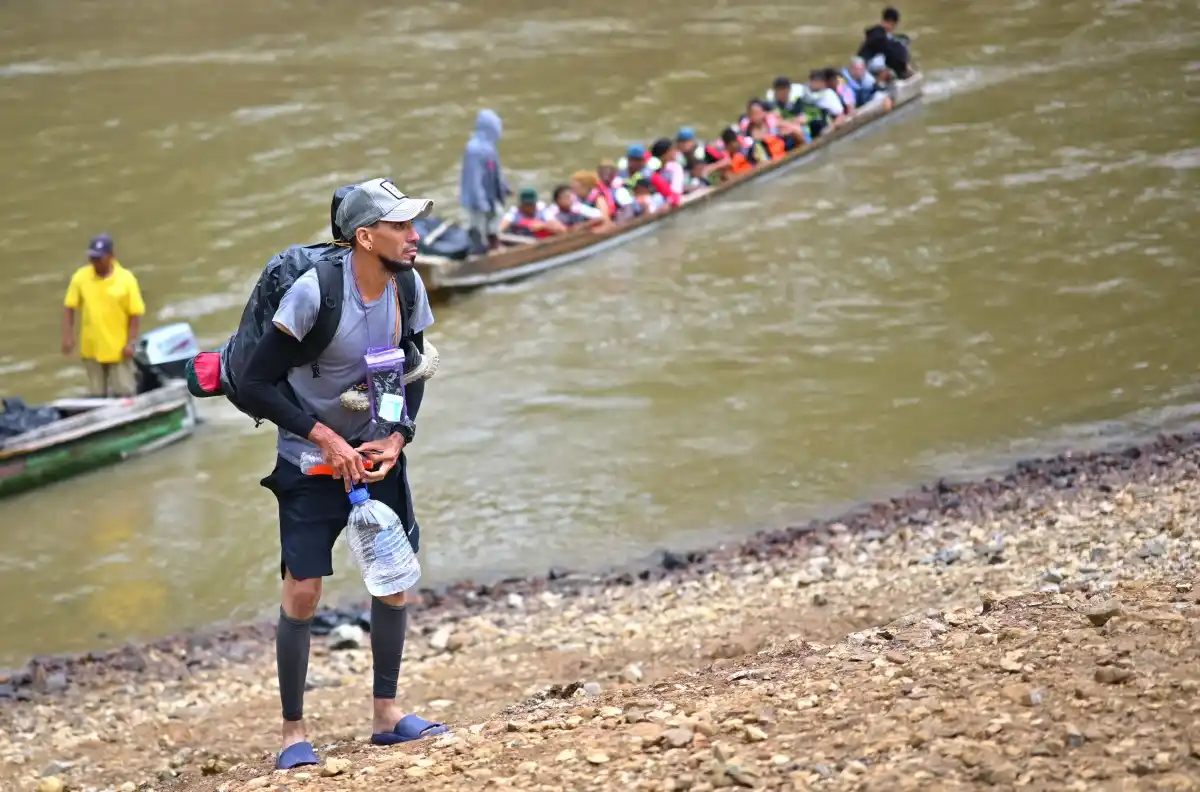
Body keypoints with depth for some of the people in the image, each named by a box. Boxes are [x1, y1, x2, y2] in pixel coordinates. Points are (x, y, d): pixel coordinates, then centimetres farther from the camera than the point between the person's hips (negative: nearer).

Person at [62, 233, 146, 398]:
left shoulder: (126, 279, -9)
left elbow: (135, 313, -6)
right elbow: (69, 307, 4)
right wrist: (68, 336, -3)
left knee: (124, 393, 0)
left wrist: (131, 342, -11)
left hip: (118, 348, -2)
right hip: (92, 348, 2)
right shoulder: (80, 277, -3)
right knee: (96, 395, 10)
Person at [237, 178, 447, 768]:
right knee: (302, 592, -8)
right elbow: (257, 384, -21)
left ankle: (385, 714, 18)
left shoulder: (408, 288, -8)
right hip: (309, 459, -5)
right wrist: (325, 439, -21)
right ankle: (293, 730, 5)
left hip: (376, 453, 5)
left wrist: (397, 437, -8)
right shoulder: (313, 292, -25)